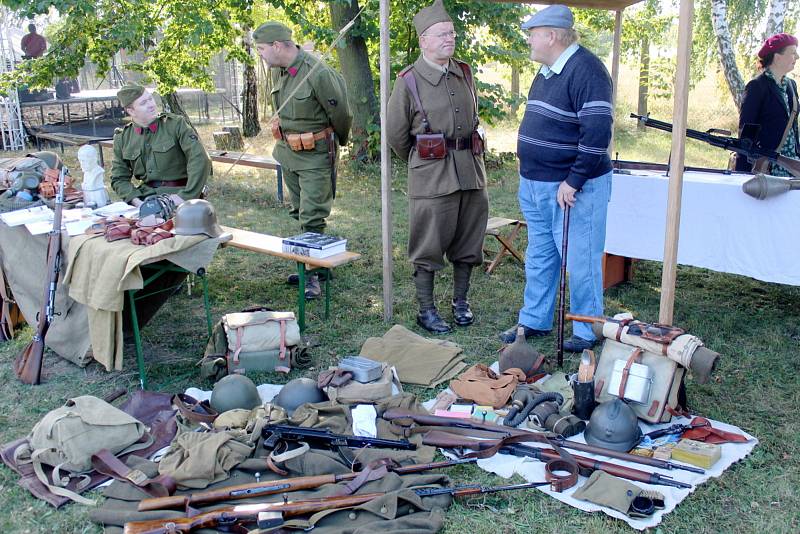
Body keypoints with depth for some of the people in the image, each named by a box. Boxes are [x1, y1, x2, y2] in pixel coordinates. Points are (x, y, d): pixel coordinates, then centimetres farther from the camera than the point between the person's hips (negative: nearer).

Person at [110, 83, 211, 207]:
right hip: (143, 198, 3)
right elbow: (119, 178, 12)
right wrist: (135, 200, -8)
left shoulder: (176, 124, -1)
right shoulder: (122, 138, 10)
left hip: (176, 194, -3)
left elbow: (200, 160, -10)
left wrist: (185, 196, -16)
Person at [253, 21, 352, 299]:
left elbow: (341, 115, -12)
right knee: (300, 213, 16)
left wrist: (338, 143, 4)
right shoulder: (278, 71, 2)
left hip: (316, 155, -8)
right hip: (287, 151, 8)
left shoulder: (319, 74, -23)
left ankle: (314, 273, 2)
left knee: (312, 218, -7)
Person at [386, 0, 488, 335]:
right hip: (432, 177, -5)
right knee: (428, 245, 2)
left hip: (471, 169, 6)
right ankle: (426, 310, 14)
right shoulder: (409, 81, -7)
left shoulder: (465, 74, 9)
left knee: (467, 240, 12)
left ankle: (460, 301, 28)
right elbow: (395, 133, 0)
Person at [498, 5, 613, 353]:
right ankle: (534, 321, 29)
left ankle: (588, 332, 14)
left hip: (572, 189, -9)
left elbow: (598, 132, -24)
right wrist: (529, 178, 18)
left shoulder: (585, 70, -17)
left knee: (580, 262, 1)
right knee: (539, 257, 17)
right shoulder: (546, 72, 13)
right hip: (535, 186, 10)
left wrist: (573, 182, -22)